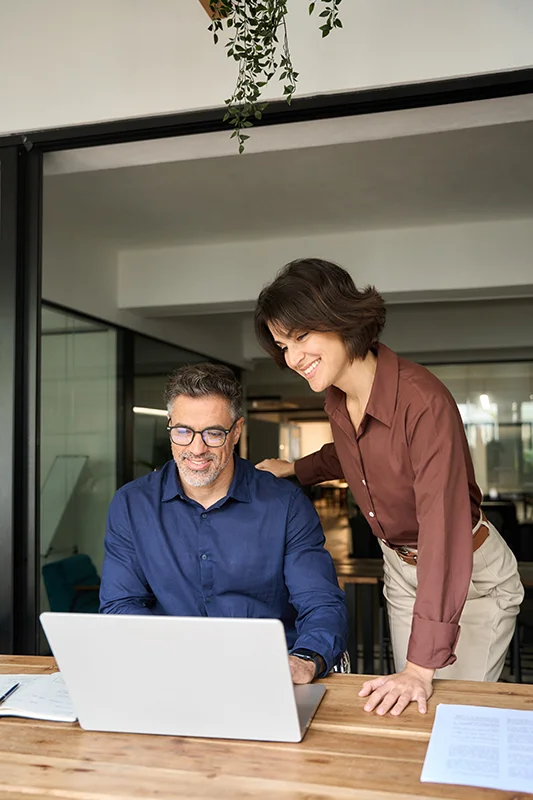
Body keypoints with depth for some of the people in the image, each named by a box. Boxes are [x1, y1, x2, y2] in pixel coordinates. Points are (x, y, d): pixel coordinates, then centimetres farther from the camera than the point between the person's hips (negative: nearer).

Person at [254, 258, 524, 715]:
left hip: (470, 577, -6)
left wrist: (422, 665, -38)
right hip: (401, 570, 7)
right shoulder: (337, 398, -8)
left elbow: (445, 528, -37)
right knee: (410, 710, 15)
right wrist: (296, 468, 1)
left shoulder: (423, 401, -33)